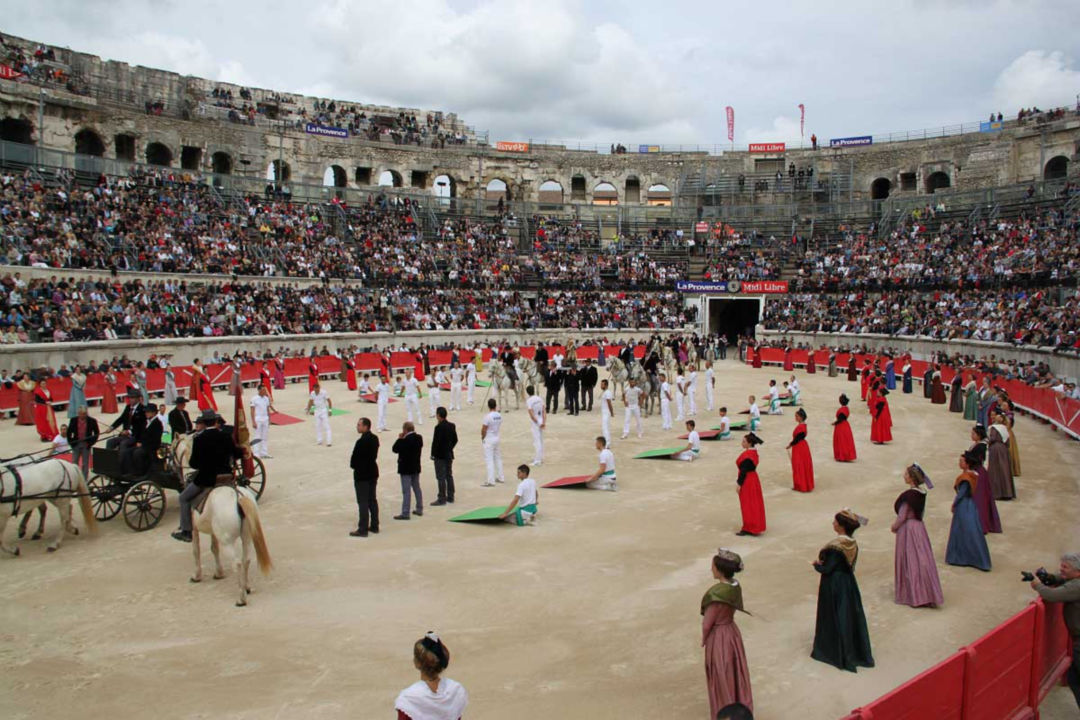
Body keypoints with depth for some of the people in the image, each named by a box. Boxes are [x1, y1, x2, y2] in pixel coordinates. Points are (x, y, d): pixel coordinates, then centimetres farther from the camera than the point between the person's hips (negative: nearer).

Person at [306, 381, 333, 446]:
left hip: (324, 410, -5)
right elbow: (311, 401, 11)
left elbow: (329, 401, -11)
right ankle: (319, 440, 21)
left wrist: (330, 410, -12)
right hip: (317, 411, 5)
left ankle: (329, 441, -8)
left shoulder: (323, 392, -17)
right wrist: (308, 409, 8)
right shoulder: (312, 393, -4)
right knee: (317, 426, 10)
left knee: (326, 426, -7)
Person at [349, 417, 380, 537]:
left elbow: (354, 458, -18)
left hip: (362, 475, -8)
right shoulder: (375, 438, 3)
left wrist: (353, 466, 2)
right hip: (373, 473, 8)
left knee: (362, 502, -1)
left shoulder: (361, 441, -23)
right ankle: (374, 526, 23)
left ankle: (362, 529, 4)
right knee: (372, 500, 15)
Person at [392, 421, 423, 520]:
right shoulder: (419, 438, 1)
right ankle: (419, 509, 26)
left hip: (406, 469, -8)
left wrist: (399, 439, -7)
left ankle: (405, 513, -1)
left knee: (406, 491, -4)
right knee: (417, 488, 18)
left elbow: (395, 449, -17)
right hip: (416, 468, 8)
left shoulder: (406, 440, -22)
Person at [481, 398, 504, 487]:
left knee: (489, 460, -3)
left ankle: (491, 481, -2)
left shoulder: (487, 417, -20)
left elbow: (483, 430, -15)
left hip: (489, 440, -7)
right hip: (497, 438, 7)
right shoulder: (499, 416, 0)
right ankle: (500, 477, 27)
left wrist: (482, 438, 2)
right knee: (498, 458, 18)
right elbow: (499, 427, 8)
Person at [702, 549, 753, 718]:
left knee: (722, 679, 12)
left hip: (718, 638, -7)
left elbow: (707, 622, -21)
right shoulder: (735, 586, -7)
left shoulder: (717, 593, -31)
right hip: (732, 631, 7)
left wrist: (703, 639, -2)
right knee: (736, 674, 23)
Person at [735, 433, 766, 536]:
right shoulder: (753, 452, 6)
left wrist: (739, 484, -17)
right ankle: (755, 527, 25)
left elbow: (744, 471, -23)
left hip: (747, 481, -10)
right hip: (753, 479, 10)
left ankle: (748, 528, 7)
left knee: (747, 505, 0)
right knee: (754, 504, 16)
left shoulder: (747, 455, -23)